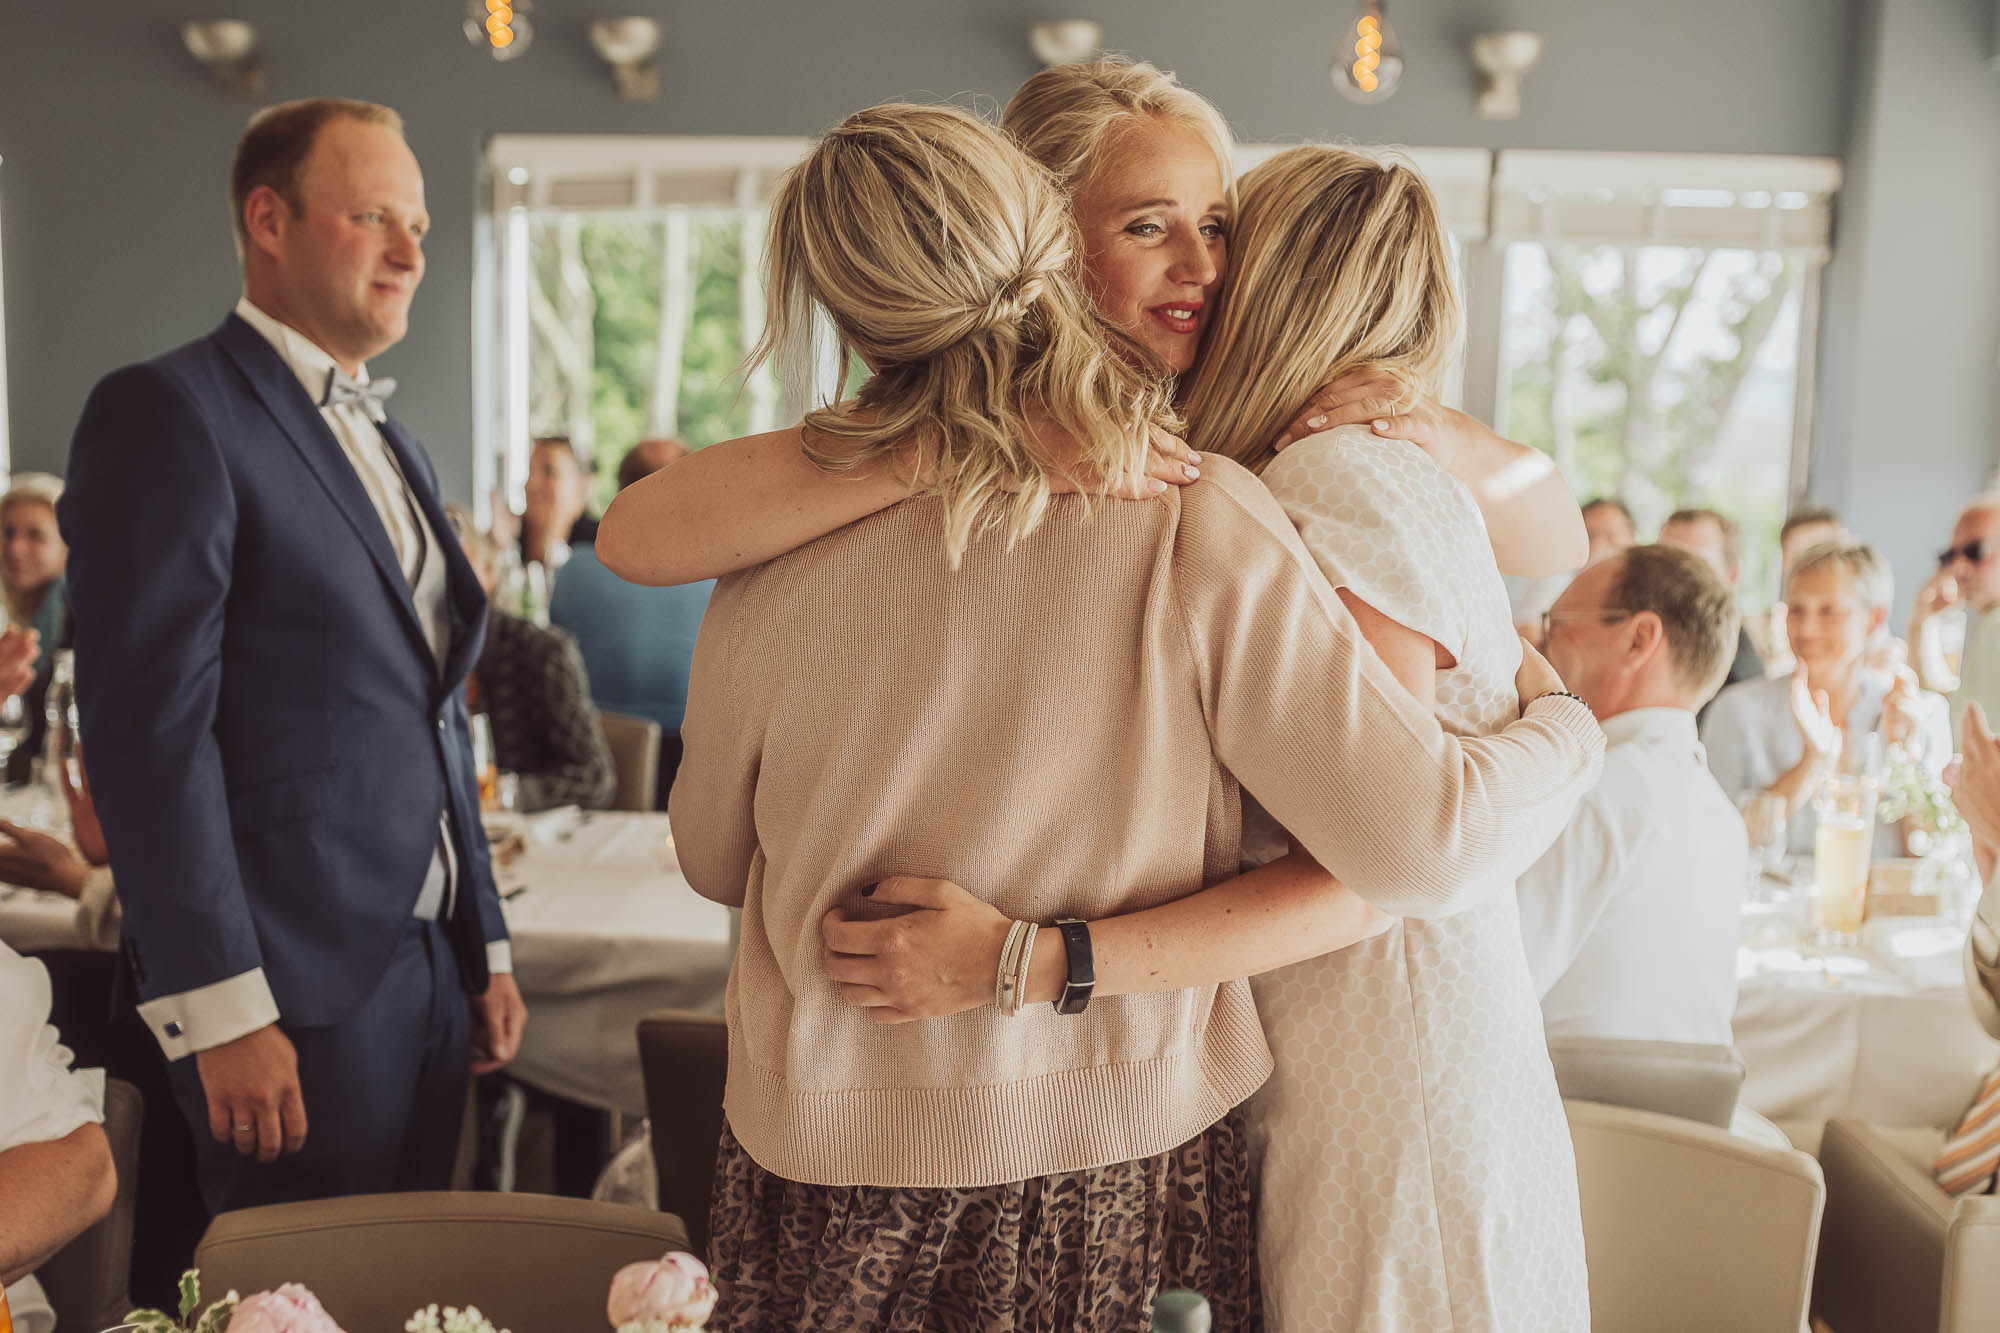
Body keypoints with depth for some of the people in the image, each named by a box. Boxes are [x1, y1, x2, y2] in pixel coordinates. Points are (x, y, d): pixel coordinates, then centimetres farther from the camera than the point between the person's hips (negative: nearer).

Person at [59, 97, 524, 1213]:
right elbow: (150, 721, -16)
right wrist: (221, 1013, -19)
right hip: (298, 990, -8)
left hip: (430, 976, 8)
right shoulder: (167, 411, -8)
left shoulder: (396, 447, 18)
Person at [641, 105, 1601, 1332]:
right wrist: (1566, 718, 2)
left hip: (841, 1163, 1)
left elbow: (713, 861, 3)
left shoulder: (785, 559, -14)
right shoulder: (1199, 521, -19)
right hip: (1137, 1150, 0)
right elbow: (1422, 838, -18)